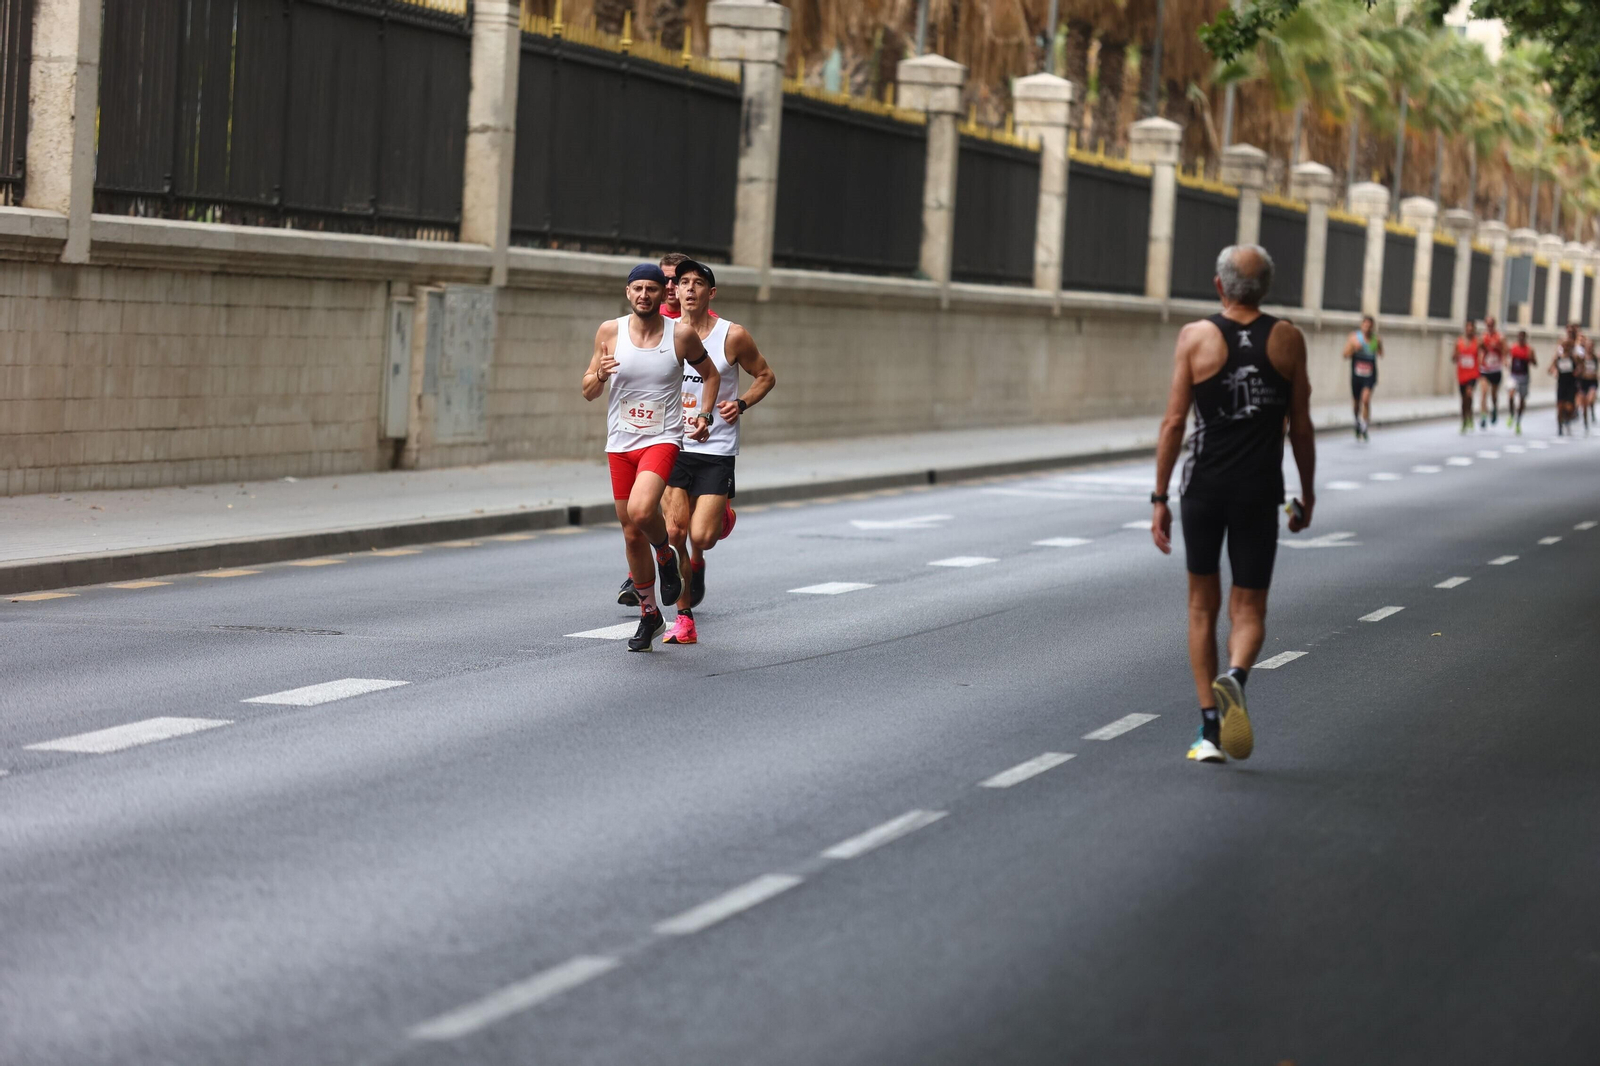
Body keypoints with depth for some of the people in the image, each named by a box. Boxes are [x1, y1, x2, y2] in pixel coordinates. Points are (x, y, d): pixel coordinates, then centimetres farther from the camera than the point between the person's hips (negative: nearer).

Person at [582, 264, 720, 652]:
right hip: (620, 444, 3)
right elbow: (588, 392, 5)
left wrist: (705, 415, -1)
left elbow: (711, 375, 13)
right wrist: (599, 376, -17)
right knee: (631, 534, 8)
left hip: (662, 440, -3)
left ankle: (666, 555, 5)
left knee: (640, 511, -29)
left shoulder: (682, 334, -5)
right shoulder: (610, 332, -1)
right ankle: (649, 613, 25)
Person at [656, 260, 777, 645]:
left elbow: (766, 376, 7)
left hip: (716, 451, -2)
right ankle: (684, 619, 5)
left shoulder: (733, 336, -5)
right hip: (674, 446, 2)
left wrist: (741, 404, -10)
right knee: (674, 532, -8)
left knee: (700, 537, -12)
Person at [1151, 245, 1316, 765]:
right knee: (1249, 608, 6)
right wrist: (1307, 493, 15)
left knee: (1202, 606, 13)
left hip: (1204, 488, 0)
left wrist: (1159, 498, -1)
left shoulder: (1196, 336, -3)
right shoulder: (1287, 339, 0)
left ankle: (1210, 730, 10)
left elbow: (1174, 421, -5)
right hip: (1260, 490, 0)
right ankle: (1235, 676, -27)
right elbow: (1301, 426, 3)